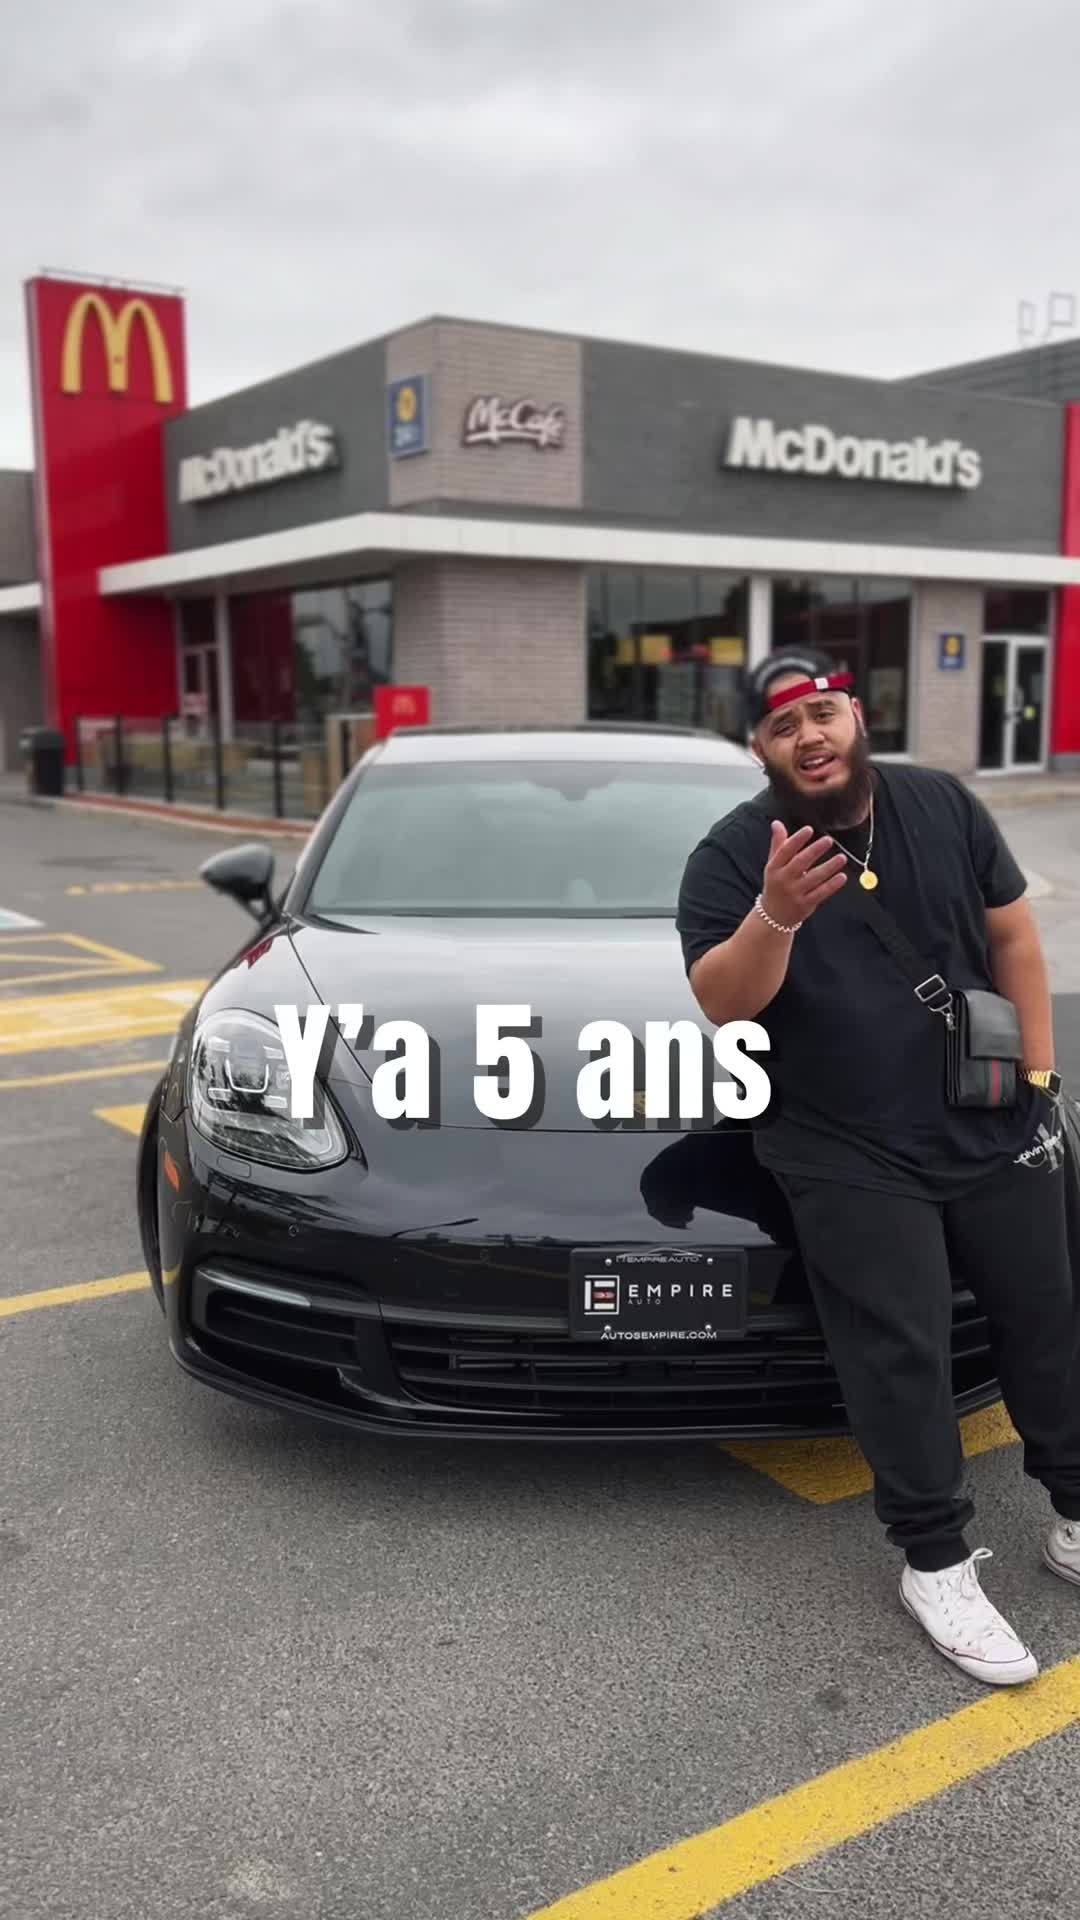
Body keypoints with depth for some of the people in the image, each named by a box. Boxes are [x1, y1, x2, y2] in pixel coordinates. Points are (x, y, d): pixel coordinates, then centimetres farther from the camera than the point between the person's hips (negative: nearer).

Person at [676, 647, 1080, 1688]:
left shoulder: (944, 805, 2)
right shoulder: (732, 855, -9)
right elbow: (722, 1004, -19)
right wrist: (776, 916, -37)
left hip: (996, 1129, 4)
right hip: (850, 1160, -4)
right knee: (901, 1358, -3)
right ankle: (936, 1563, 13)